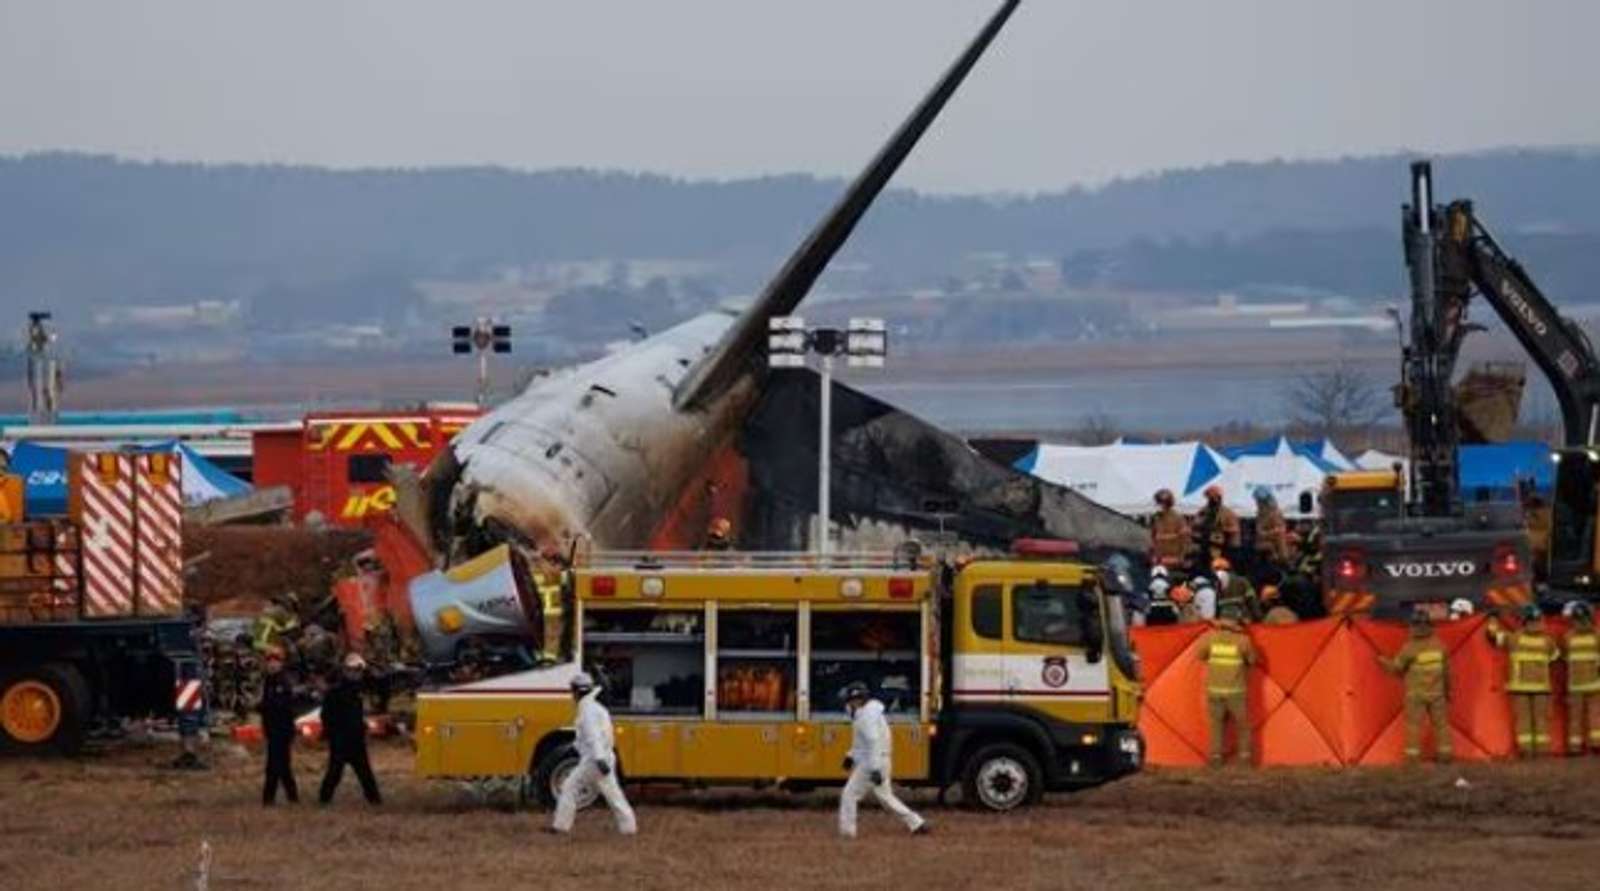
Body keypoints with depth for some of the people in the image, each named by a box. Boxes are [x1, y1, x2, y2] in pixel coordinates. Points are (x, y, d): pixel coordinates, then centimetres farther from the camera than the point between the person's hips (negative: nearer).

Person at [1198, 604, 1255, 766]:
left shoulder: (1211, 638, -6)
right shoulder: (1242, 640, -12)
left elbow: (1201, 655, 9)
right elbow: (1252, 660, 0)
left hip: (1214, 691, 2)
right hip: (1236, 691, -2)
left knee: (1217, 724, 13)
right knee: (1242, 725, 13)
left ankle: (1216, 757, 10)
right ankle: (1244, 756, 13)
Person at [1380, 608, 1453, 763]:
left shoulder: (1410, 648, -17)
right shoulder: (1438, 645, -3)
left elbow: (1395, 668, -7)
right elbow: (1446, 671, 5)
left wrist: (1383, 661, 13)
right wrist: (1447, 690, 19)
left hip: (1416, 694, -4)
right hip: (1436, 693, 4)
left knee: (1413, 726, 1)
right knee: (1440, 723, 12)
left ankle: (1412, 758, -1)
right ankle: (1444, 755, 13)